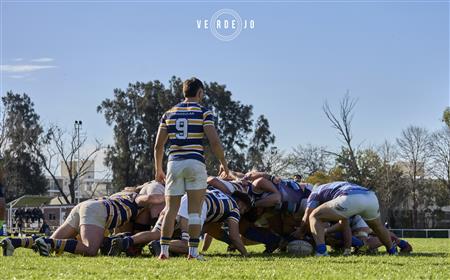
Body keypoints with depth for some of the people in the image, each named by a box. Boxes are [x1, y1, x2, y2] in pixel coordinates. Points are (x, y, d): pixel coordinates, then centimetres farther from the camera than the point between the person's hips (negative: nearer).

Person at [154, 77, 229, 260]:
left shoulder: (169, 113, 12)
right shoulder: (204, 113, 1)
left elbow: (158, 145, 10)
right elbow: (214, 142, -8)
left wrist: (158, 169, 19)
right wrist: (223, 163, 5)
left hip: (174, 162, 3)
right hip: (195, 161, -3)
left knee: (171, 209, 7)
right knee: (194, 211, 1)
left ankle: (164, 251, 1)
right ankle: (193, 252, -2)